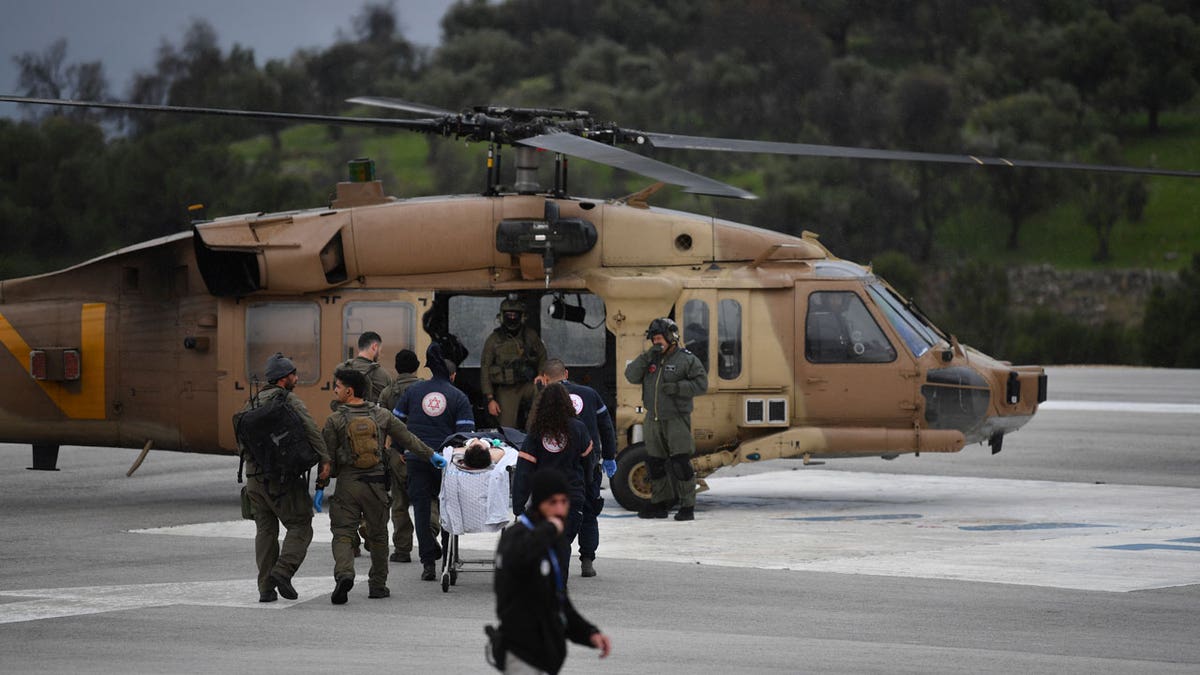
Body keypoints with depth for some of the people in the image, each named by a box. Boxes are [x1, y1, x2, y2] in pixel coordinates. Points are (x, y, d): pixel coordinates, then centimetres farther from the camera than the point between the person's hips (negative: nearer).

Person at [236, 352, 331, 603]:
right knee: (300, 526, 2)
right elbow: (311, 430, -18)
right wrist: (324, 461, -20)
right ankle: (283, 571, -17)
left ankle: (266, 588, 9)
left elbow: (241, 441, 13)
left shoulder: (251, 404, 14)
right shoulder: (290, 401, -6)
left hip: (254, 476, 6)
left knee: (265, 531, 13)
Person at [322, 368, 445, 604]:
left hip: (347, 484, -3)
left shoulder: (335, 420, -5)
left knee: (343, 533, -2)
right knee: (378, 535, 14)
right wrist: (430, 454, 23)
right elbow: (407, 439, 10)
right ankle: (378, 585, 20)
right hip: (376, 483, 3)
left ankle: (344, 574, -26)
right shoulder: (381, 415, 3)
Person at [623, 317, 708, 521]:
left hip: (677, 418, -6)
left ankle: (688, 507, -8)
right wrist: (646, 358, -9)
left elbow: (701, 384, -8)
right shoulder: (651, 359, 13)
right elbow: (631, 376, 4)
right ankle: (659, 504, 20)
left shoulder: (686, 359, -3)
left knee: (680, 464, -11)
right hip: (653, 420, 6)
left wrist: (678, 387, -20)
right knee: (655, 463, 10)